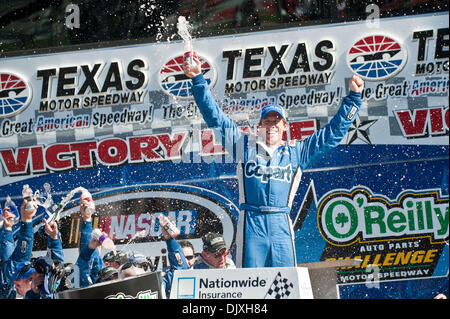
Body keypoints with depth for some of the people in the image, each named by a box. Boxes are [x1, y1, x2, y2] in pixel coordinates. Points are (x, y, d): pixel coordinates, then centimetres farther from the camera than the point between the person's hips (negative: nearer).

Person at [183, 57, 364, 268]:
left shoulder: (297, 152, 17)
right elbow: (214, 117, 14)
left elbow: (333, 132, 19)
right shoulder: (245, 146, 15)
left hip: (281, 226, 2)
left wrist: (353, 97, 14)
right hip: (251, 225, -1)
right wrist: (198, 80, 8)